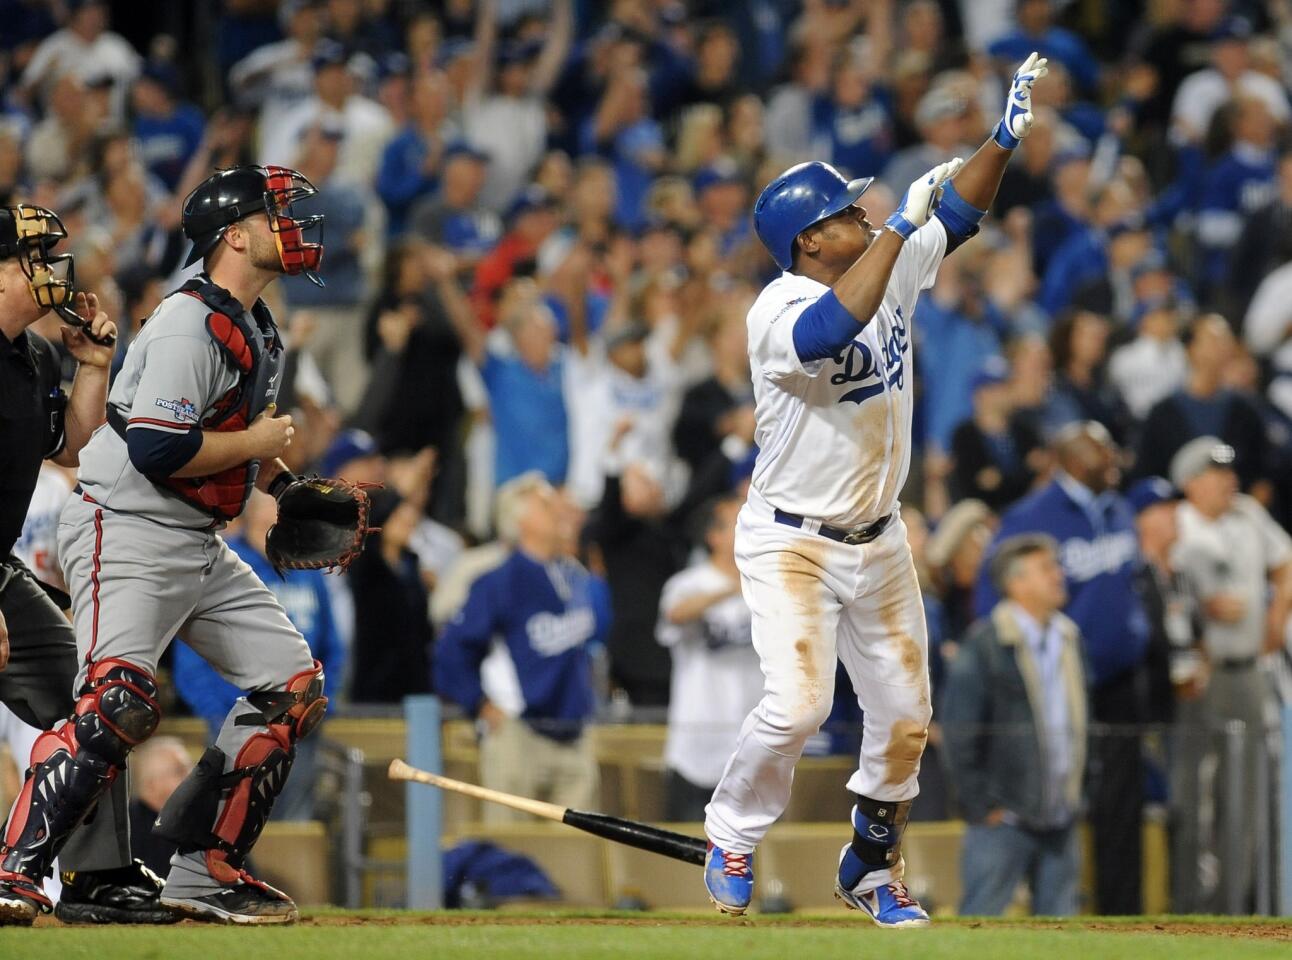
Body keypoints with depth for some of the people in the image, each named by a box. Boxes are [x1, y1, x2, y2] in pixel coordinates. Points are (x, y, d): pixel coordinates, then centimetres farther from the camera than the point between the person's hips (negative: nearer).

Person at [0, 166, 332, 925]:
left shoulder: (259, 331, 15)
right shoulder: (192, 323, -16)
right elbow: (157, 447, -25)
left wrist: (277, 476, 13)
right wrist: (255, 444, -13)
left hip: (199, 545, 10)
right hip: (127, 532, -10)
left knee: (294, 686, 7)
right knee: (119, 698, -26)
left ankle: (206, 870, 11)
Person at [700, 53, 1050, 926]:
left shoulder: (890, 269, 1)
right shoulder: (779, 312, -22)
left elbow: (955, 214, 9)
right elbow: (831, 330, -43)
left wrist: (1006, 137, -6)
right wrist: (900, 226, -38)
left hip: (878, 542, 7)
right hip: (792, 545, -7)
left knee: (904, 713, 7)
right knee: (798, 703, -21)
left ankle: (871, 867, 25)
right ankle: (732, 839, 2)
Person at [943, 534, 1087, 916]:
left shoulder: (1067, 638, 11)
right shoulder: (985, 644, -10)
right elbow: (960, 732, -10)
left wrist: (1073, 791, 16)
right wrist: (981, 807, -11)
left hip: (1059, 814, 6)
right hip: (1004, 819, -6)